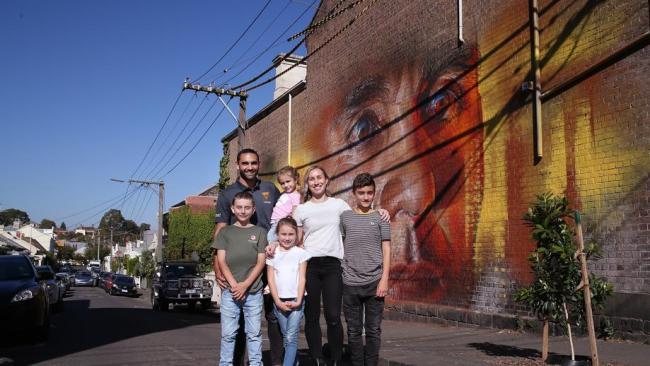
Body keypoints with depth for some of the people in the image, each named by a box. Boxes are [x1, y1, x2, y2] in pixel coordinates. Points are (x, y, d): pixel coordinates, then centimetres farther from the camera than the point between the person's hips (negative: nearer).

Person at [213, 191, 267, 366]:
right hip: (229, 290, 0)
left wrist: (245, 285, -10)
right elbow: (221, 261, 2)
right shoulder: (225, 232, 9)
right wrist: (234, 285, -11)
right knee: (228, 333, 4)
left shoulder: (260, 232, 7)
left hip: (253, 291, 0)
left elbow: (261, 262, 1)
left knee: (254, 333, 5)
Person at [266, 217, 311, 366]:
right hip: (279, 301, 2)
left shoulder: (300, 253, 1)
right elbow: (271, 279, 2)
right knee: (286, 337, 10)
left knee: (291, 337, -7)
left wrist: (298, 300, -9)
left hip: (295, 300, -2)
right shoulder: (273, 254, 5)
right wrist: (278, 301, -5)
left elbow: (302, 278, -1)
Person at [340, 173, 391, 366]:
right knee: (354, 331, 7)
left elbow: (386, 250, 2)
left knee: (373, 330, 5)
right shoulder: (344, 217, 7)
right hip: (350, 283, 1)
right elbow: (339, 248, 11)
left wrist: (384, 279, -6)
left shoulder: (380, 217, 5)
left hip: (374, 282, -1)